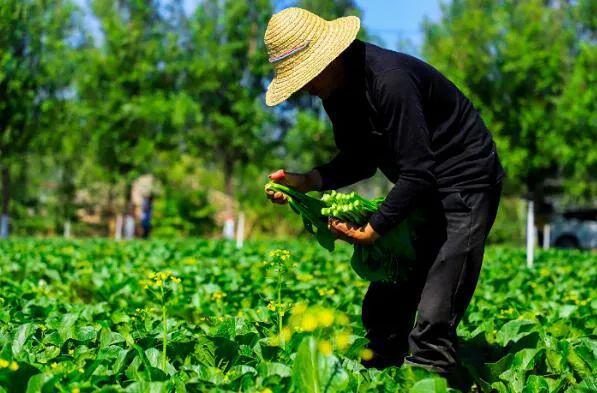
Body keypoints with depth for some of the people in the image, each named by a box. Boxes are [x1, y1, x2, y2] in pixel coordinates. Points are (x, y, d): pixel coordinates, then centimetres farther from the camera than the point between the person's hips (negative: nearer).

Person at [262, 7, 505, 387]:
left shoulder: (389, 80, -28)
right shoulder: (337, 90, 1)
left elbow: (417, 173, -28)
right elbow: (360, 160, 10)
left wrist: (372, 230, -22)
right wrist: (306, 181, -6)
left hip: (465, 185, -9)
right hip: (420, 191, 9)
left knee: (431, 324, -16)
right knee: (382, 310, 7)